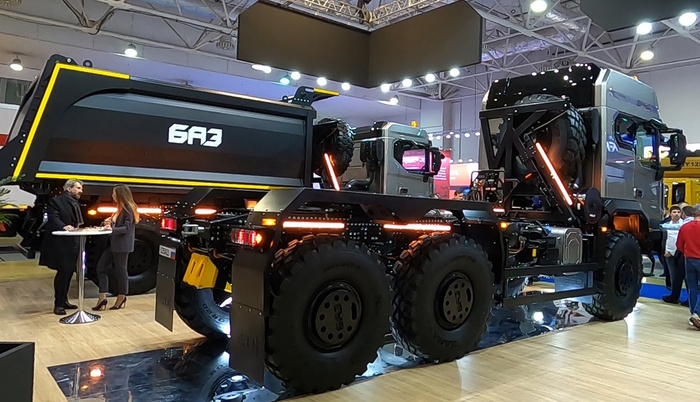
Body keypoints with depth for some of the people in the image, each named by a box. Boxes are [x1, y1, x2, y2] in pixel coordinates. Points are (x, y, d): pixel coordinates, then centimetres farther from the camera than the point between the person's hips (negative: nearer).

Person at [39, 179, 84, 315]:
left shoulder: (75, 203, 18)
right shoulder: (55, 201, -7)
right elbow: (53, 219, -20)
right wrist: (64, 226, -36)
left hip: (73, 243, 8)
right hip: (60, 243, -8)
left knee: (69, 272, 12)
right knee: (63, 272, -8)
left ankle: (64, 300, 23)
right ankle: (58, 304, 0)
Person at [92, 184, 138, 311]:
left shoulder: (128, 208, -13)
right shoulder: (120, 208, 17)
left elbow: (126, 228, -20)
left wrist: (112, 229, -32)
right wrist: (110, 222, 3)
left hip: (122, 245, -10)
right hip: (113, 243, 10)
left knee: (120, 270, 1)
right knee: (101, 267, 5)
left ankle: (122, 298, 15)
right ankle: (102, 298, 7)